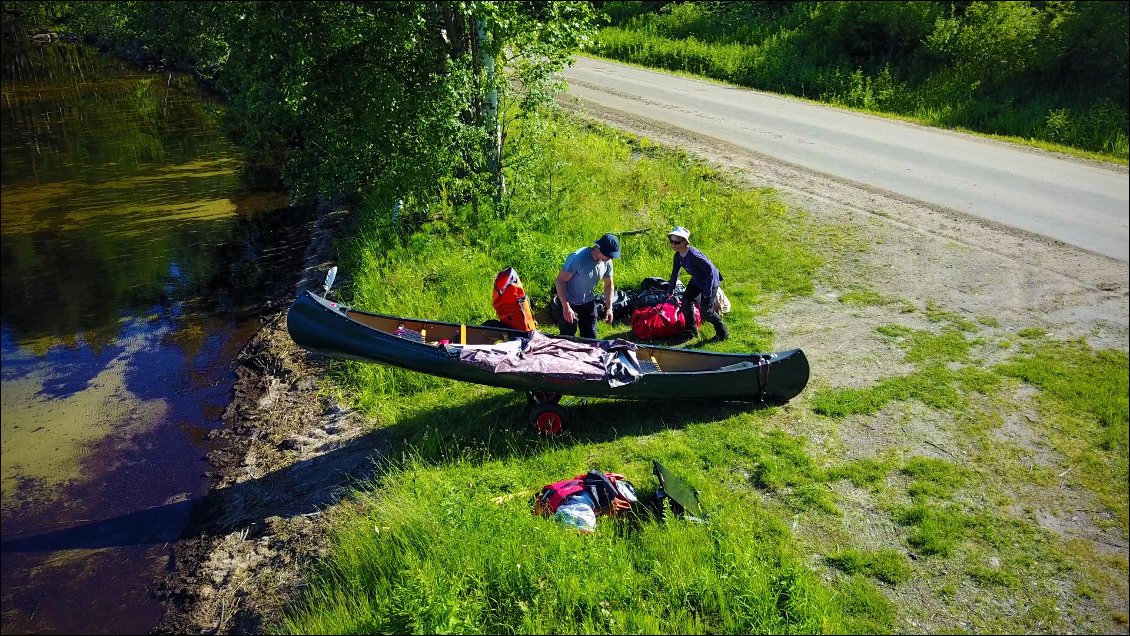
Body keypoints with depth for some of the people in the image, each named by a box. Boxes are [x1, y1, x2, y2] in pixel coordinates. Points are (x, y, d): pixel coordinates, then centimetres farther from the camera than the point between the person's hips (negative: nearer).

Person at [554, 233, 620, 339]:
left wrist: (609, 308, 2)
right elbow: (560, 281, -24)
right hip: (570, 304, -6)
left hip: (588, 302, 6)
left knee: (591, 338, 11)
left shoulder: (607, 262, -7)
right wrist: (566, 307, -28)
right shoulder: (578, 258, -28)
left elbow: (609, 285, 10)